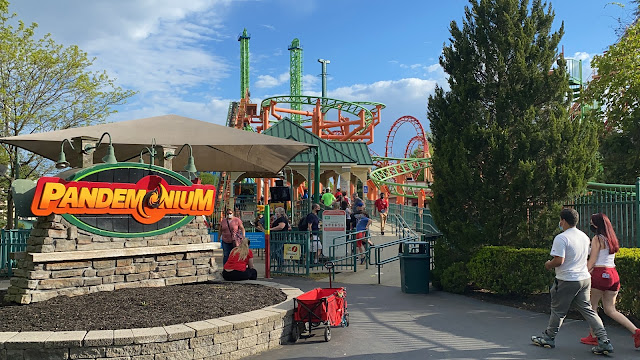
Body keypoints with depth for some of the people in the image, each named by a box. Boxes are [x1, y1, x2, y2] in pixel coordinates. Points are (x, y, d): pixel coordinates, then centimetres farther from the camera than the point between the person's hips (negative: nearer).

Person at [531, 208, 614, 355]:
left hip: (567, 281, -7)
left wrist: (549, 264, -4)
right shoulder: (584, 236, 9)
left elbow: (559, 260, -24)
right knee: (588, 311, 9)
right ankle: (604, 342, 2)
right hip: (584, 278, 7)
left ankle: (548, 338, 21)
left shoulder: (561, 238, -18)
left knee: (558, 311, 7)